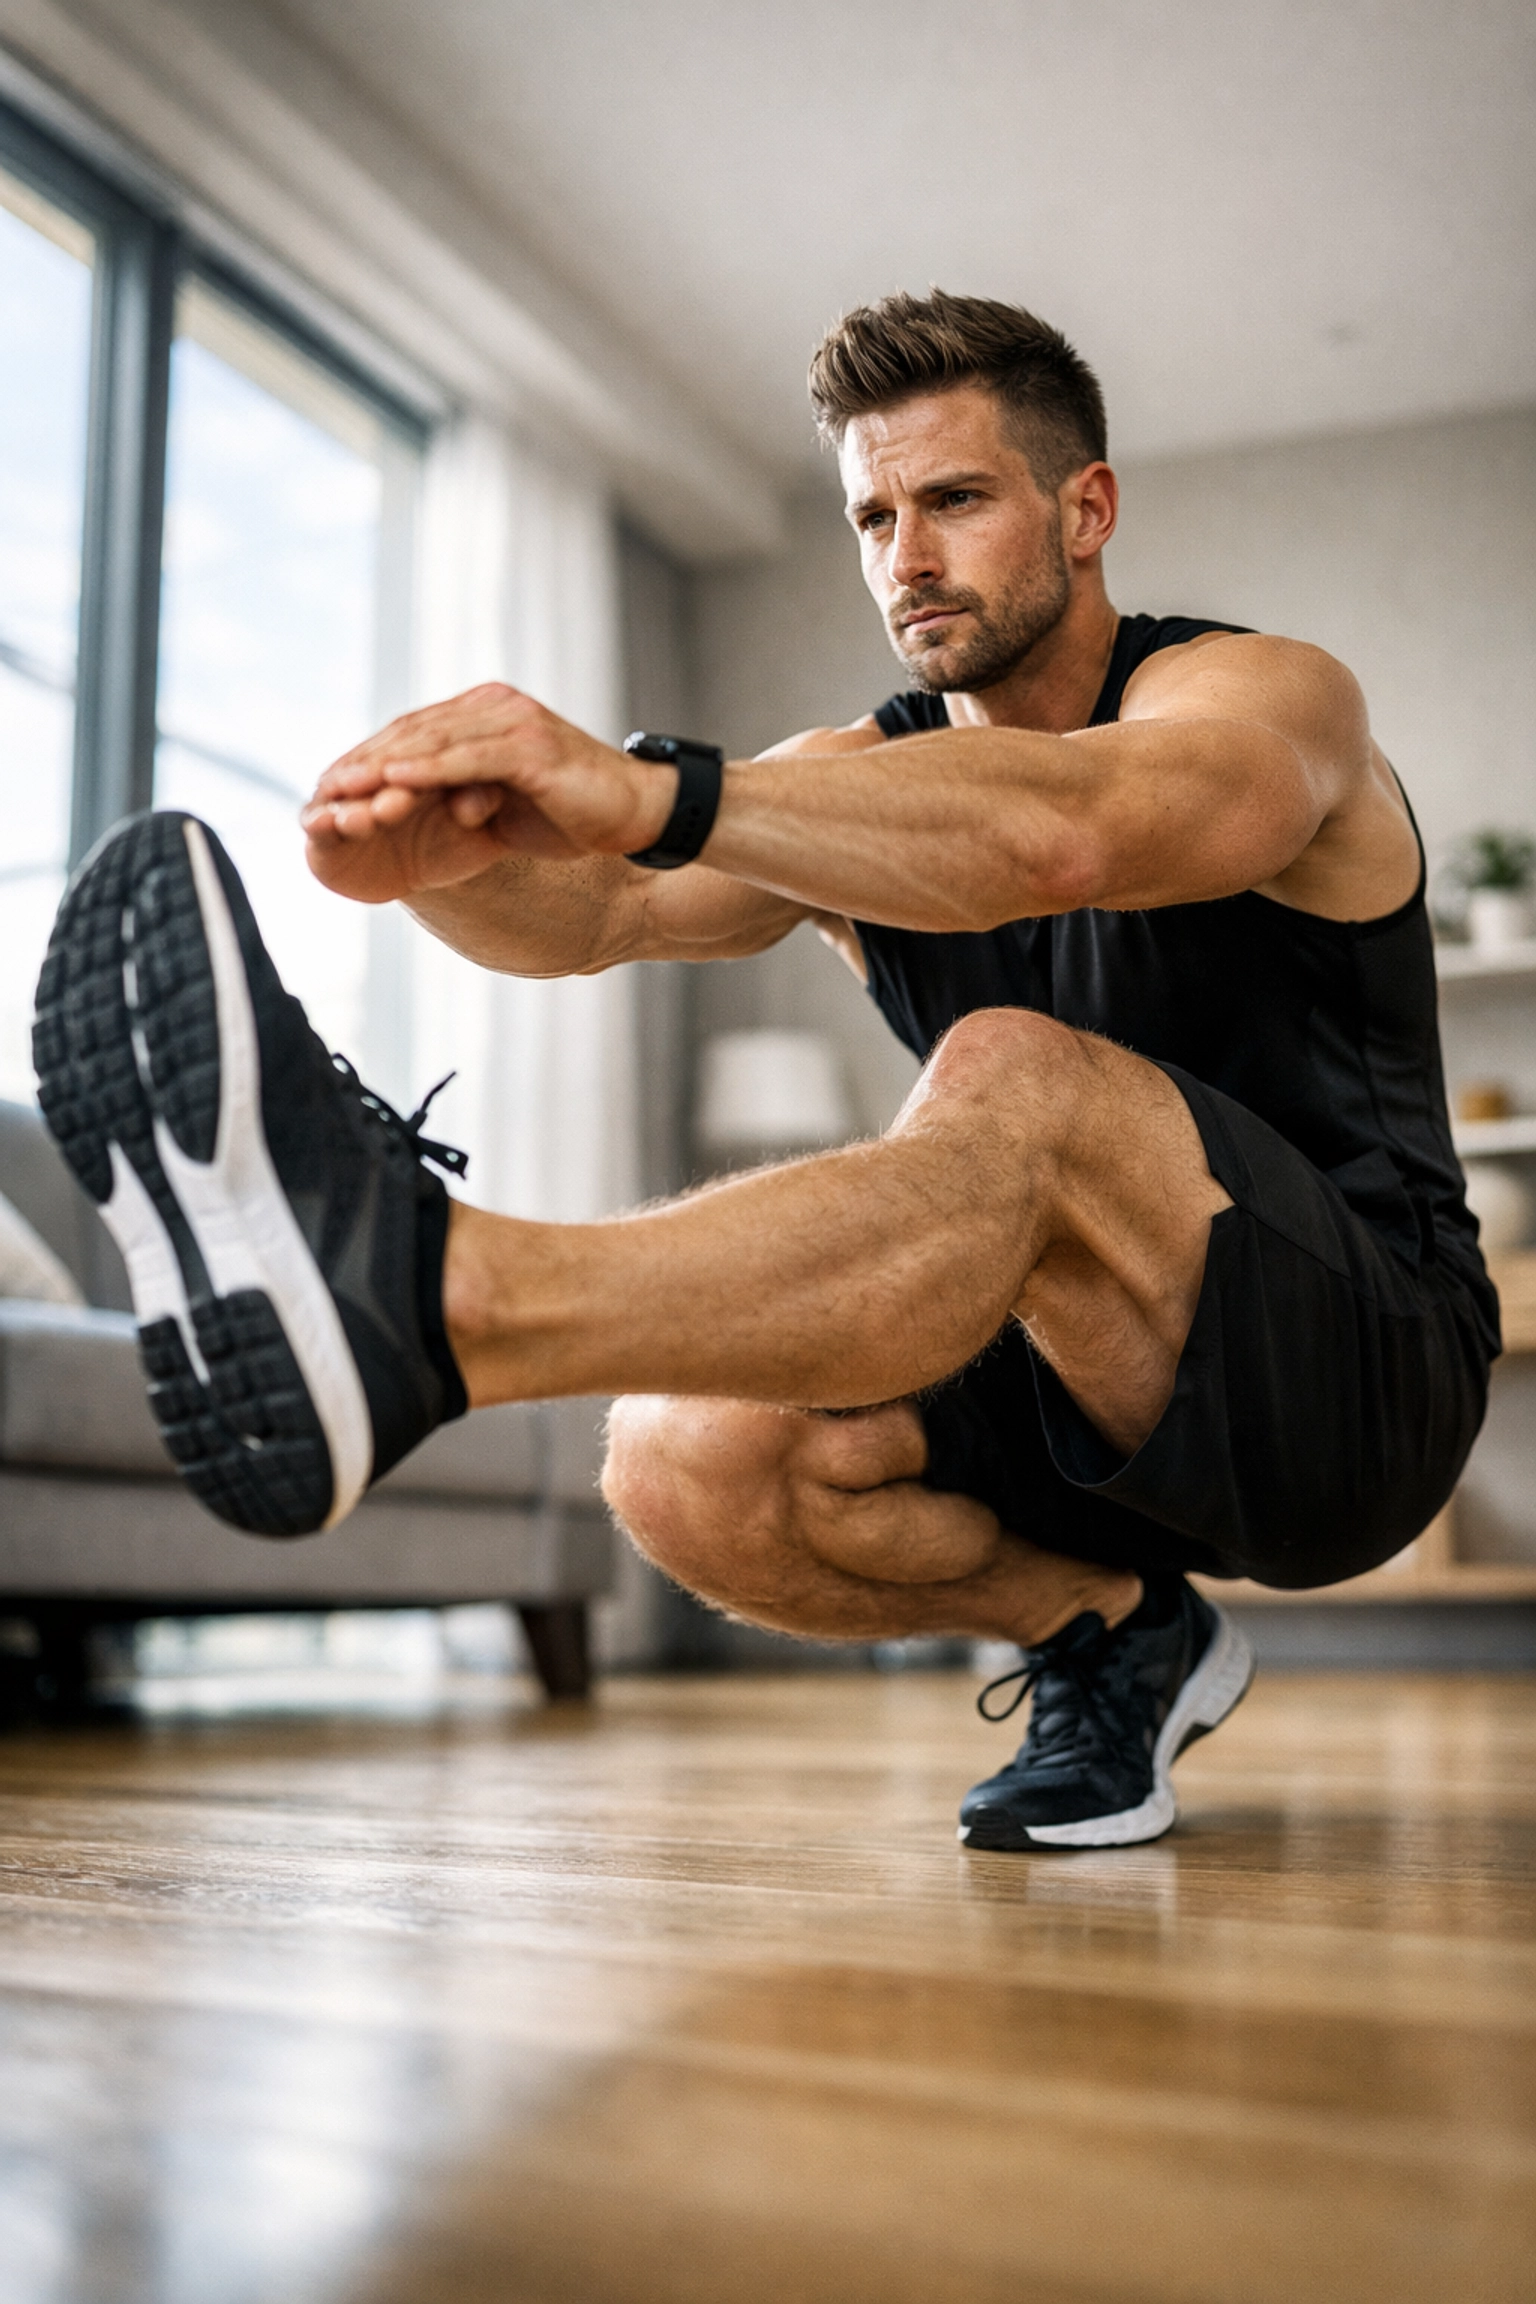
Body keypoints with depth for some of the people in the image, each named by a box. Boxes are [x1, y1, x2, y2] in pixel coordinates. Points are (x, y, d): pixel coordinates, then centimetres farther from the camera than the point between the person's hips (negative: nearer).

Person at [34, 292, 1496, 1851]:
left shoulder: (1263, 697, -7)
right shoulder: (860, 779, 8)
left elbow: (1061, 833, -33)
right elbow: (608, 912, -12)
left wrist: (648, 790, -45)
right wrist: (444, 853, -35)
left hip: (1363, 1373, -5)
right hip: (1083, 1387, 5)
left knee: (1015, 1086, -34)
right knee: (689, 1467, -21)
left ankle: (419, 1295, -53)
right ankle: (1103, 1632, 0)